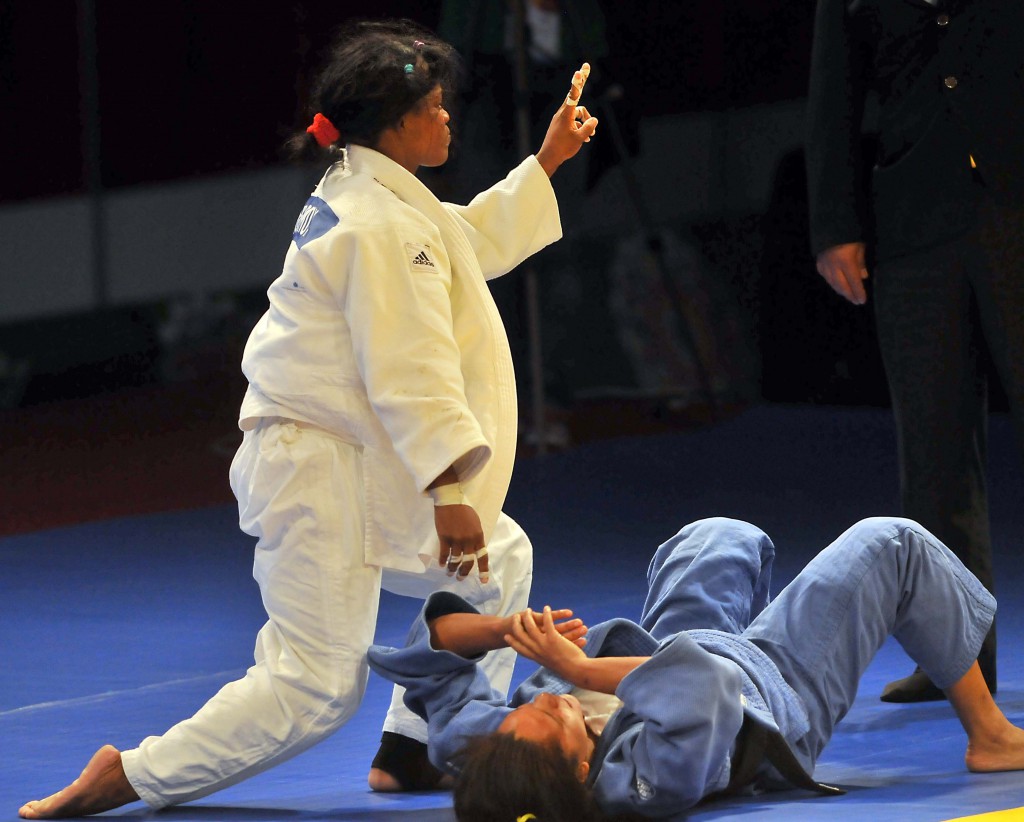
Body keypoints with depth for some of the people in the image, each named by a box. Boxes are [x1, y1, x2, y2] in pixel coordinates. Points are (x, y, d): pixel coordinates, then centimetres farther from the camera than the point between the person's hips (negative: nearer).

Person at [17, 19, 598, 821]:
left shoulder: (354, 197, 14)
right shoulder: (381, 227, -19)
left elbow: (475, 242, 30)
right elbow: (410, 373, -24)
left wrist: (547, 161, 30)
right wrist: (448, 493, -24)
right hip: (320, 481, -11)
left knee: (497, 562, 18)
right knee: (315, 686, -10)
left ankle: (414, 751, 20)